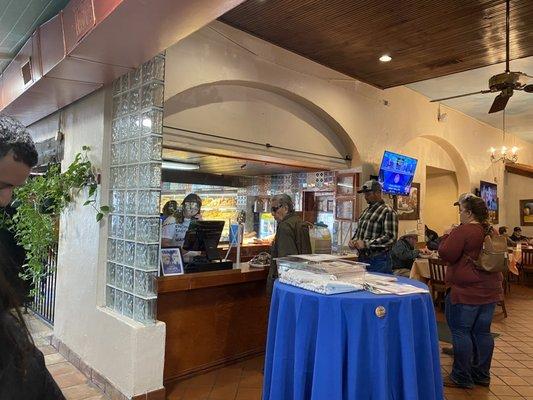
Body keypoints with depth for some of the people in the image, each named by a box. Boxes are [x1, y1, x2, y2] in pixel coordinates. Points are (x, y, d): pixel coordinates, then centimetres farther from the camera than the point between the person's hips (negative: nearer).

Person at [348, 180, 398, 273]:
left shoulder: (388, 212, -11)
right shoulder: (366, 211, 13)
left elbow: (391, 237, -19)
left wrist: (366, 243, -23)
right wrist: (353, 241, 2)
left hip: (378, 260, -7)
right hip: (362, 258, 7)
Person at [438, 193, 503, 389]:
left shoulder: (463, 230, -17)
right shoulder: (492, 232, 9)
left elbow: (446, 254, -18)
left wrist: (447, 236, -2)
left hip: (466, 291, -8)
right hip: (489, 290, 8)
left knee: (460, 331, 1)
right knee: (482, 332, 15)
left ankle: (462, 377, 9)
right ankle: (482, 375, 25)